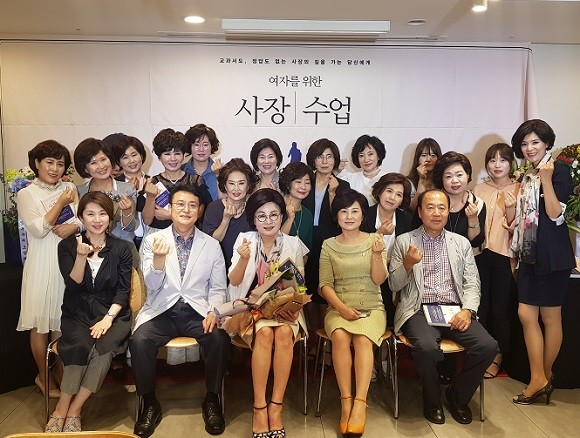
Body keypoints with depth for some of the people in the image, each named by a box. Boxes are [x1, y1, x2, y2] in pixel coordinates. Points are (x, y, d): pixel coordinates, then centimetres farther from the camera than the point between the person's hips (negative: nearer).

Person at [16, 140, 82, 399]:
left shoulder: (70, 188, 9)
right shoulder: (26, 194, -2)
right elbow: (38, 229, -12)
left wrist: (73, 227, -15)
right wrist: (61, 203, -11)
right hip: (42, 264, -3)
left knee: (63, 321, 9)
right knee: (41, 323, 5)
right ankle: (44, 378, 21)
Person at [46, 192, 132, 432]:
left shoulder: (122, 248, 4)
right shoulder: (67, 245, 5)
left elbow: (123, 289, -1)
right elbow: (73, 284, -6)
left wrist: (108, 318, -15)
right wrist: (81, 256, -23)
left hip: (113, 313, 0)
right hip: (77, 313, 0)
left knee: (104, 346, -30)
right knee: (80, 345, -30)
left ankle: (72, 411, -17)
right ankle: (62, 411, -15)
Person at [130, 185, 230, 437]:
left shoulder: (212, 245, 8)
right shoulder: (152, 240, 5)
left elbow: (218, 288, 9)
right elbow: (152, 285, -3)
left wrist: (214, 312, -12)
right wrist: (159, 258, -22)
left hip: (198, 311, 0)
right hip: (162, 311, 0)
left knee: (219, 339, -28)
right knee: (139, 340, -28)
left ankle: (211, 400, -3)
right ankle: (150, 404, -3)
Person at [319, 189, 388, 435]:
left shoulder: (374, 240, 4)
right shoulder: (329, 246, 5)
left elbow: (379, 280, -4)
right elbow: (325, 285, 1)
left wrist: (377, 254, -21)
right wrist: (341, 307, -15)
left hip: (371, 309, 0)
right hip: (339, 308, 1)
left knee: (362, 339, -31)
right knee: (340, 336, -31)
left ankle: (360, 404, -30)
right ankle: (346, 401, -24)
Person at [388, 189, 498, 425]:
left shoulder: (462, 243, 15)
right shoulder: (404, 241, 7)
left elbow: (472, 282, 10)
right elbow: (393, 284, 6)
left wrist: (467, 310, -9)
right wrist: (407, 264, -14)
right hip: (419, 310, -3)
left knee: (488, 346, -22)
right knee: (427, 347, -33)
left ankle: (458, 395, 6)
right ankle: (432, 400, -1)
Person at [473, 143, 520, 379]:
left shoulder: (518, 190, 2)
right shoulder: (479, 189, 11)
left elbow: (515, 227, -2)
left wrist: (510, 208, -18)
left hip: (504, 255, -2)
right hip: (480, 253, 2)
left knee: (500, 307, 2)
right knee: (479, 306, 5)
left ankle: (497, 358, 17)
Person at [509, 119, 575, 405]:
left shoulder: (559, 170, -7)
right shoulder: (527, 176, 14)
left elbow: (556, 214, -17)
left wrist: (546, 179, -22)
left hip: (552, 254, -7)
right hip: (530, 254, 7)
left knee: (550, 317, 4)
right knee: (526, 314, 3)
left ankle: (543, 376, 17)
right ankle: (539, 379, 10)